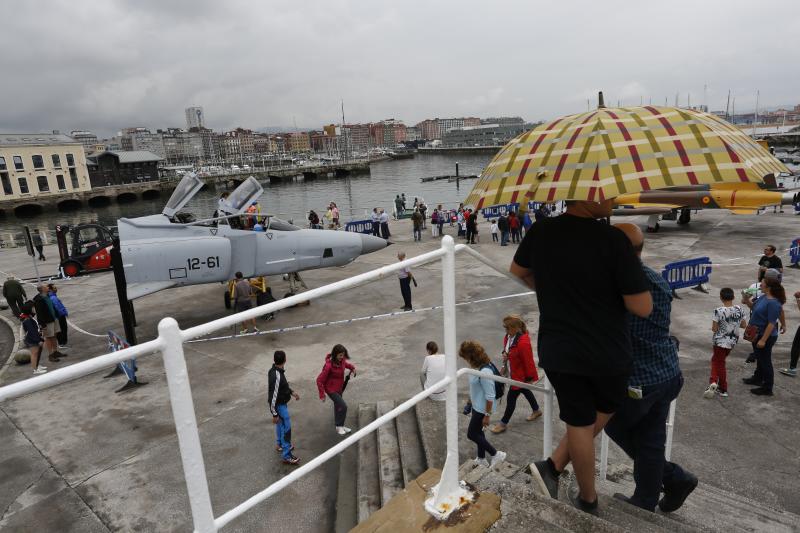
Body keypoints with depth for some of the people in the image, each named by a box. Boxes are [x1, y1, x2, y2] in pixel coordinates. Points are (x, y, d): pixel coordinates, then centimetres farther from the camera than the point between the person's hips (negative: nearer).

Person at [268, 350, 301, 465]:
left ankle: (280, 444, 47)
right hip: (280, 405, -9)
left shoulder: (275, 370, -5)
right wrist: (274, 414, -22)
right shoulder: (276, 376, -34)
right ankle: (287, 456, 11)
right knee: (286, 428, 1)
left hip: (281, 403, 9)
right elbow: (273, 396, -29)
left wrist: (292, 392, 17)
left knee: (281, 424, 27)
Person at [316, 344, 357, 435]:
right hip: (331, 389, -7)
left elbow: (346, 364, 17)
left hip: (339, 388, 8)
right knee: (343, 406, -14)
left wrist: (352, 368, -2)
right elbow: (319, 380, -24)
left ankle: (340, 426, 41)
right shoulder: (329, 366, -31)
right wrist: (322, 394, -21)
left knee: (338, 406, 22)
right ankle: (339, 426, 5)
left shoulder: (342, 361, -10)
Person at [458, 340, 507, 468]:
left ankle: (496, 454, 15)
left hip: (482, 408, -9)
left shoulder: (485, 372, -31)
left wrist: (487, 415, -19)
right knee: (478, 432, 21)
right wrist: (471, 401, 22)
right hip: (476, 406, 9)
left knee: (471, 434, 4)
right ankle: (481, 459, 39)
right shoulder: (476, 367, -3)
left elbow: (490, 396, -25)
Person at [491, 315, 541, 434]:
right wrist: (505, 354, -2)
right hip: (512, 372, 9)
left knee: (511, 398, 3)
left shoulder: (523, 343, -34)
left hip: (520, 375, -9)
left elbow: (529, 362, -24)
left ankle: (503, 423, 19)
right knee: (525, 391, 28)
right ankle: (536, 411, 51)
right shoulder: (508, 337, -7)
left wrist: (531, 377, -16)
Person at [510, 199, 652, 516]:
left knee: (579, 422, 20)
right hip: (607, 353, -3)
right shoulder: (613, 240, -22)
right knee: (604, 410, 25)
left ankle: (587, 500, 27)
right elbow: (643, 307, -18)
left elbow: (518, 271, 13)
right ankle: (553, 466, 24)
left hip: (557, 351, 3)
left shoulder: (541, 232, -7)